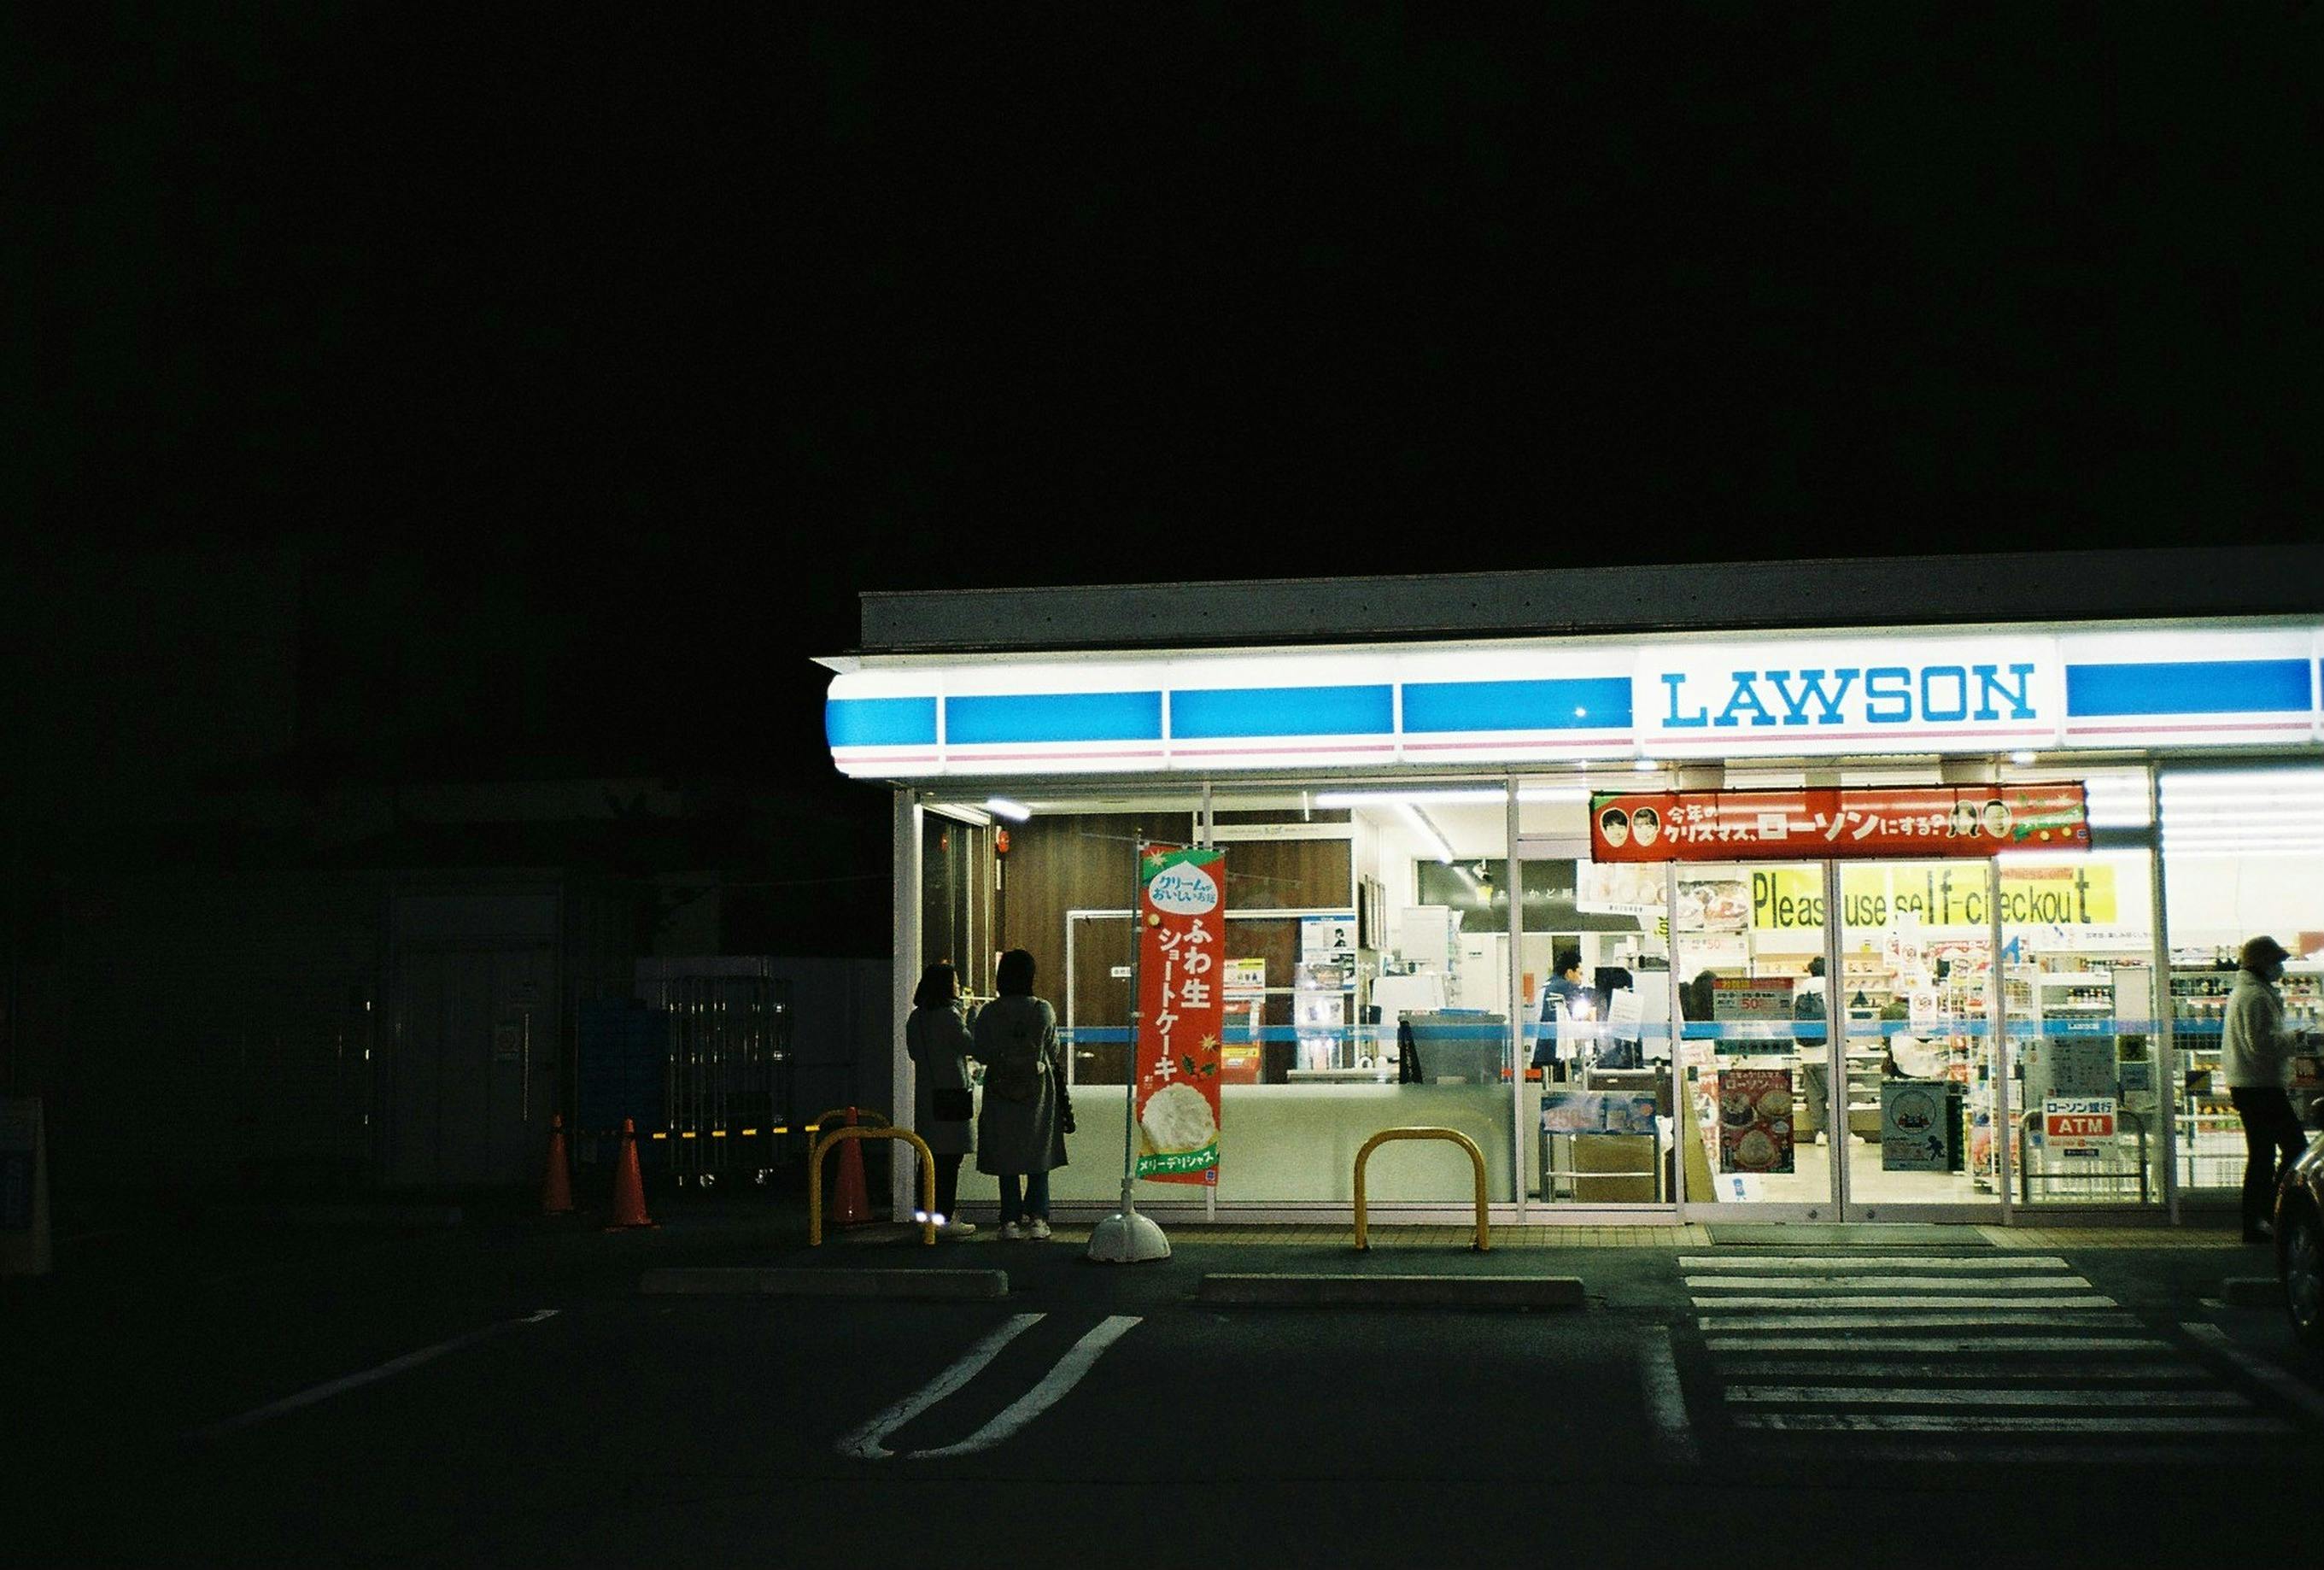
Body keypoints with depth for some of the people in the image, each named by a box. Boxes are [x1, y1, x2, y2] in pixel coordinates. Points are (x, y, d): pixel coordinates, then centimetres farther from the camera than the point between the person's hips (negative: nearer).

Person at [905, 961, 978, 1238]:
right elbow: (971, 1045, -8)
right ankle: (945, 1218, -5)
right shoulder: (948, 1015, -13)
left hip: (925, 1095, 8)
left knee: (930, 1157, 11)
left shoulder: (915, 1018, 9)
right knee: (950, 1158, -5)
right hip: (950, 1093, -8)